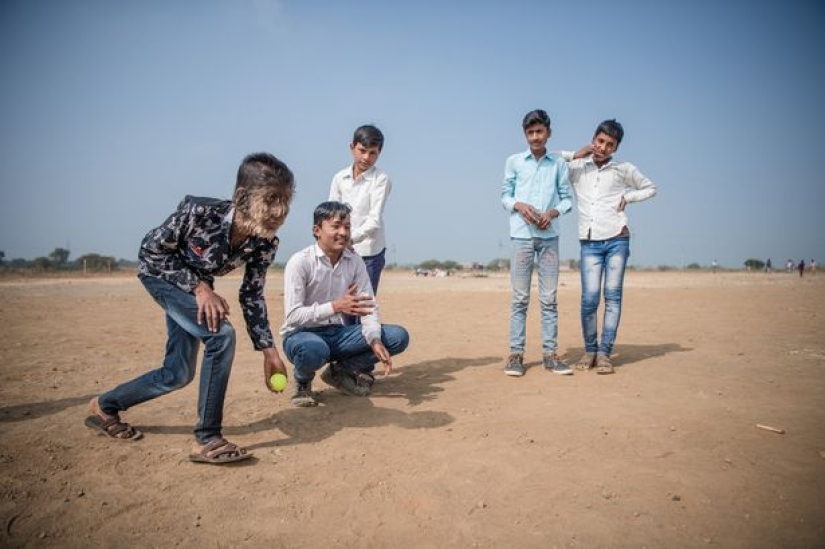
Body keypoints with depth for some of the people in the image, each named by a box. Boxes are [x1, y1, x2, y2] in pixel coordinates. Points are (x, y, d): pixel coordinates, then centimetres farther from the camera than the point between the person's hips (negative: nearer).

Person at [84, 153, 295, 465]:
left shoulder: (265, 244, -24)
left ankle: (106, 406, 36)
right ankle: (207, 440, -14)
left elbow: (252, 295, -10)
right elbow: (150, 250, -23)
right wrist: (199, 286, -31)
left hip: (196, 286, 6)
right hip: (160, 273, -6)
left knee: (178, 374, 9)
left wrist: (269, 349, -13)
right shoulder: (199, 212, -38)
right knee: (221, 334, -27)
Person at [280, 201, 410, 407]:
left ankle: (340, 370, 5)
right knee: (314, 349, -42)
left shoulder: (355, 262, -1)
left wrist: (375, 340, -25)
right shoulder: (300, 262, -16)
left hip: (338, 334, 5)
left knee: (399, 337, -10)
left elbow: (369, 307, -5)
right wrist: (335, 306, -35)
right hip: (303, 334, -5)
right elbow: (292, 315, -22)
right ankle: (303, 382, -3)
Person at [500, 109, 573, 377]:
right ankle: (516, 353, 5)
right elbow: (505, 196, 8)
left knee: (549, 298, 3)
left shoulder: (559, 164, 11)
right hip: (521, 235, -1)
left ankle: (550, 353, 9)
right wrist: (520, 206, -12)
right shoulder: (513, 161, 8)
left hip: (549, 235, 1)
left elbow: (567, 198, 11)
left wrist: (553, 212, -8)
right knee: (520, 298, 0)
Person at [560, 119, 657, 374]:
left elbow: (650, 188, 20)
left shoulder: (624, 169, 9)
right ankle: (589, 350, 6)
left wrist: (628, 196, 4)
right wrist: (575, 155, 2)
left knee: (612, 296, -2)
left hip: (617, 240, 0)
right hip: (589, 243, 0)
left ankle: (604, 353, 1)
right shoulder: (576, 168, 10)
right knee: (590, 298, -9)